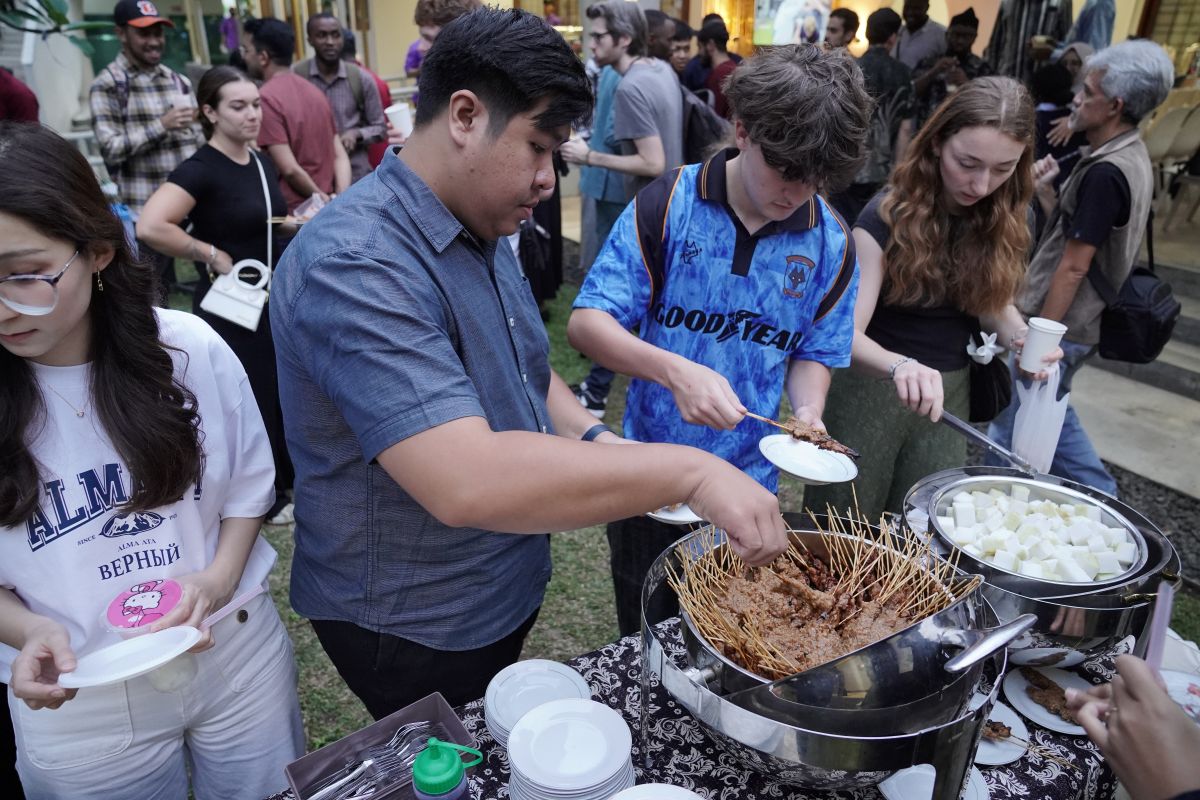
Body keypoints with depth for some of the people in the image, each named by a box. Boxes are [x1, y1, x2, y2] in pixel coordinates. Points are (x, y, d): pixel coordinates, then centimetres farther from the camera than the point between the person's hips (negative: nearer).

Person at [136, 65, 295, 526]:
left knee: (282, 389, 16)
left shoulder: (263, 164, 8)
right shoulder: (201, 169, -17)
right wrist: (213, 255, -21)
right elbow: (150, 227, -30)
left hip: (272, 298, 8)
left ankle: (284, 477, 35)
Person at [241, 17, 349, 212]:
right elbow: (340, 156, 7)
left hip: (293, 212, -7)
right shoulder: (314, 90, 11)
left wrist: (320, 197, -5)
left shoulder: (264, 99, -13)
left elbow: (289, 169, -19)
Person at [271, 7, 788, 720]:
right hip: (411, 629, -8)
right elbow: (467, 482, -41)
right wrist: (690, 470, -36)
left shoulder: (481, 233, 1)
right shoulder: (354, 267, -31)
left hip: (502, 592, 8)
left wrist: (595, 439, -5)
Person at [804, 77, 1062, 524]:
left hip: (950, 391, 4)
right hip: (872, 386, -4)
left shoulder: (1006, 217, -3)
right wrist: (900, 365, -45)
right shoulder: (888, 215, -17)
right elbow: (846, 333, -25)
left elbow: (991, 302, 8)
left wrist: (1019, 337, -14)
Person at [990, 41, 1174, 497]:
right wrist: (1045, 189, 3)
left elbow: (1073, 267, -22)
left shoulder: (1106, 173, -21)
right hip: (1078, 323, 10)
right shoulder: (1131, 159, 10)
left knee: (1011, 431, 2)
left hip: (1060, 327, -10)